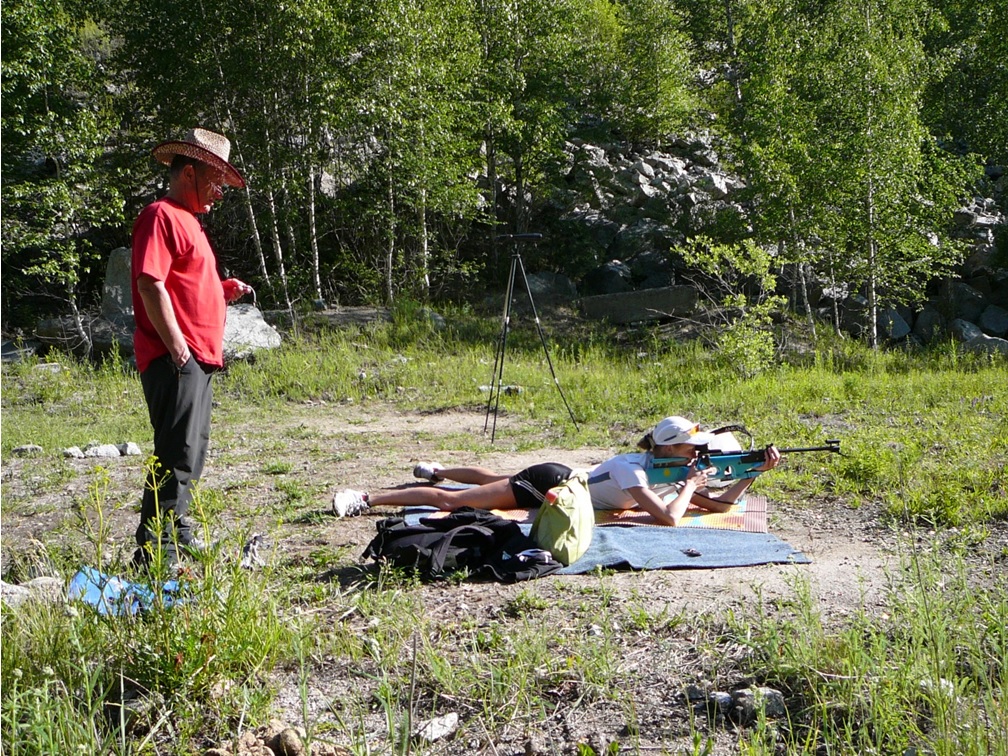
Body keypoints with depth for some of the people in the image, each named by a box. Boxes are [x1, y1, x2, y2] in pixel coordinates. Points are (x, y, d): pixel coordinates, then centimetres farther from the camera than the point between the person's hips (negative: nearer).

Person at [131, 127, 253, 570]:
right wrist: (177, 348, -21)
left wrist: (225, 290, 11)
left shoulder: (187, 219, 23)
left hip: (198, 360, 11)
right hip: (176, 361, -11)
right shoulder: (161, 216, -9)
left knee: (191, 453, 16)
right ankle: (155, 550, -7)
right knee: (177, 456, -11)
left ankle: (179, 534, 27)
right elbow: (151, 285, -19)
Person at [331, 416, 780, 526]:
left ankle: (436, 470, 55)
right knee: (452, 501, -9)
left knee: (491, 480, 32)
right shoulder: (632, 469, -30)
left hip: (558, 480, 8)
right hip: (545, 484, -8)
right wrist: (690, 486, -25)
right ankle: (366, 498, -5)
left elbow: (721, 504, -2)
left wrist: (756, 470, -12)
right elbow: (668, 519, -42)